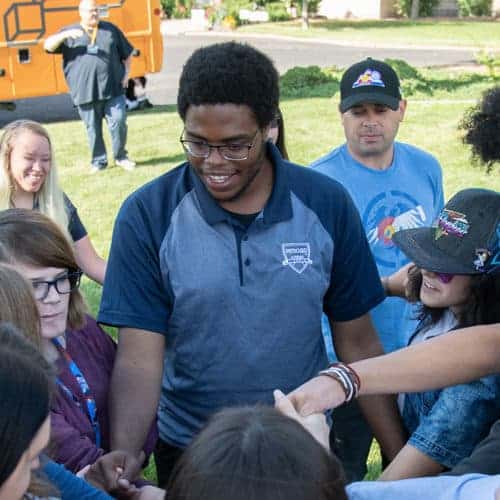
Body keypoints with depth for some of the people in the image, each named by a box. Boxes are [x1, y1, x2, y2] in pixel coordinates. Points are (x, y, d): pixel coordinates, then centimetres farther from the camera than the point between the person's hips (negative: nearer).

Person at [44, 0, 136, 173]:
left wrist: (126, 73, 5)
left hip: (113, 89, 0)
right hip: (85, 92, 0)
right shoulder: (69, 32, 9)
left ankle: (121, 157, 15)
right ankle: (98, 161, 19)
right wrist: (65, 35, -19)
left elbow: (127, 53, 18)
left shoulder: (110, 29, 12)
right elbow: (48, 46, -3)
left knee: (118, 123, -3)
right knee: (93, 129, 6)